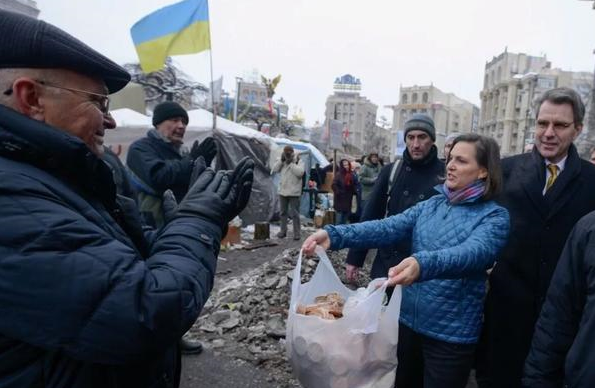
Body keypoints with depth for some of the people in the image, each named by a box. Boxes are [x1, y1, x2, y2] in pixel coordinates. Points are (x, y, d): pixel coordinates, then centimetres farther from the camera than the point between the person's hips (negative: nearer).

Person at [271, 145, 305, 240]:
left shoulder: (299, 161, -4)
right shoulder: (282, 162, 11)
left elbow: (300, 172, -20)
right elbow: (274, 170, 0)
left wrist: (291, 163, -16)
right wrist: (281, 160, -7)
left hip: (294, 192, -5)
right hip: (283, 191, 5)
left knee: (294, 213, -3)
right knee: (283, 212, 12)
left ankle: (297, 233, 4)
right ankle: (283, 230, 22)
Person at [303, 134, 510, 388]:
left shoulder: (494, 216, -11)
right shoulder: (431, 205, 3)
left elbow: (473, 252, -31)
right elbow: (388, 227, -9)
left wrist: (423, 265, -51)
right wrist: (336, 235, -24)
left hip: (451, 334, -5)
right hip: (408, 319, 5)